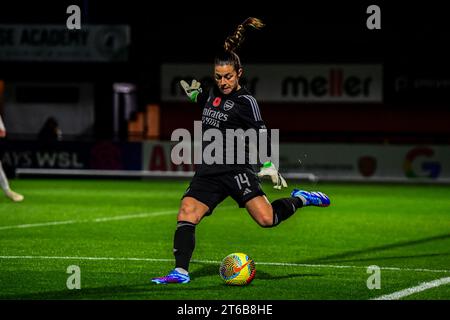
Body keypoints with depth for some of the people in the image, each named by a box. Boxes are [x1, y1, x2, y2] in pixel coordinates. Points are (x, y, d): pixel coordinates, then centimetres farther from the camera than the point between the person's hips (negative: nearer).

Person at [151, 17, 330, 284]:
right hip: (208, 172, 6)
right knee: (186, 214, -13)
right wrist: (194, 91, 24)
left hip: (236, 170, -6)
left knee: (267, 218, -18)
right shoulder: (213, 94, 14)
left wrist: (269, 165, -21)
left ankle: (300, 200, 9)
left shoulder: (245, 101, -6)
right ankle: (181, 271, -15)